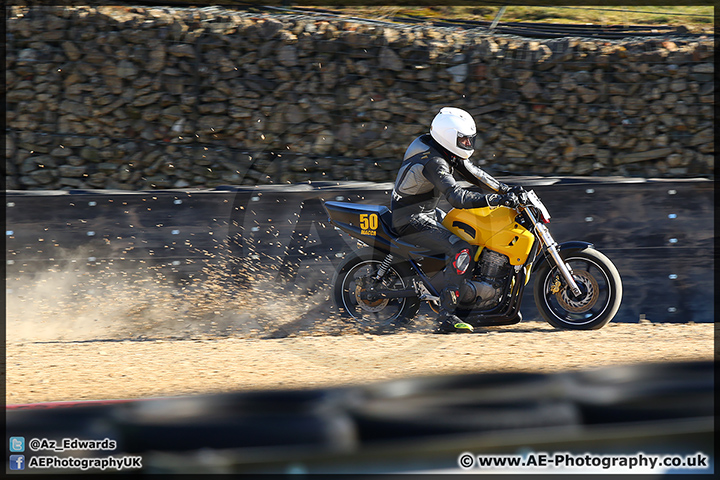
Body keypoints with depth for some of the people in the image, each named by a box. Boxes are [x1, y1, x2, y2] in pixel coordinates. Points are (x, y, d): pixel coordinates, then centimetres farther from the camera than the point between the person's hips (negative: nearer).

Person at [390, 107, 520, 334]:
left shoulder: (447, 153, 6)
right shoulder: (433, 162, -25)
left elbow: (473, 174, 13)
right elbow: (456, 196, -35)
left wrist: (506, 190, 3)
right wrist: (495, 200, -39)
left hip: (426, 213, 11)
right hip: (411, 220, -11)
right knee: (461, 249, -24)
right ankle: (446, 317, -28)